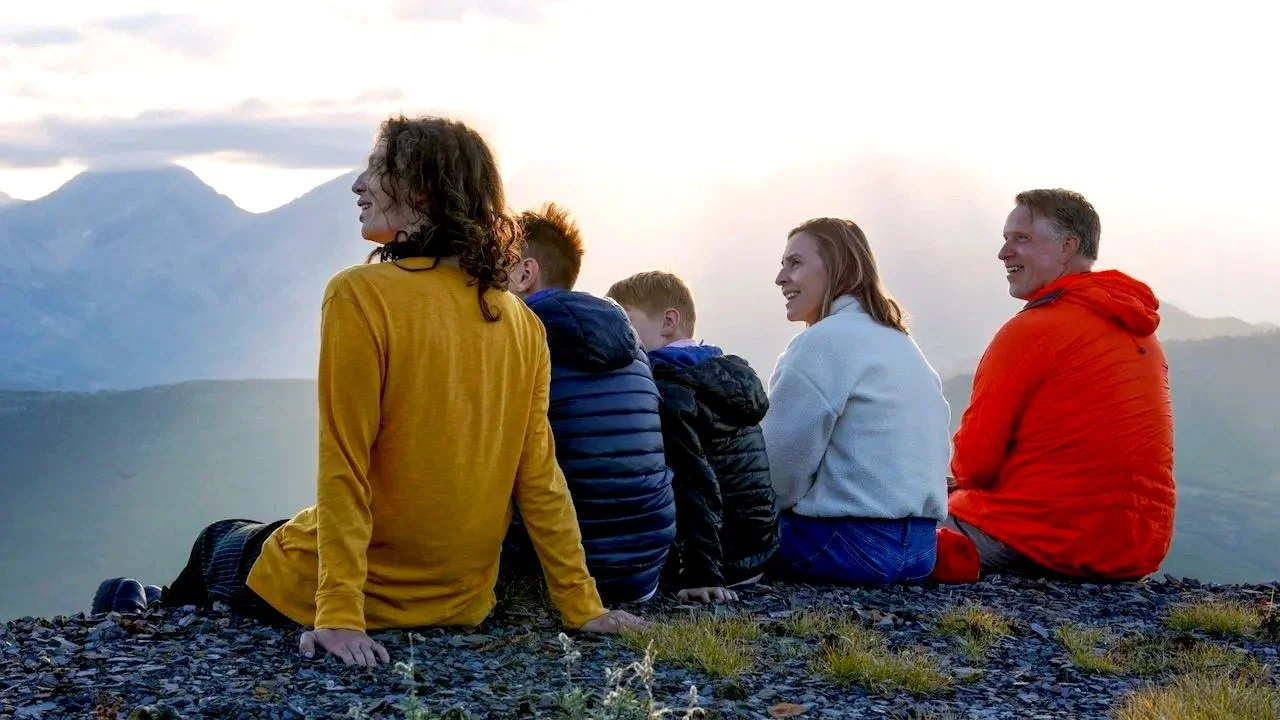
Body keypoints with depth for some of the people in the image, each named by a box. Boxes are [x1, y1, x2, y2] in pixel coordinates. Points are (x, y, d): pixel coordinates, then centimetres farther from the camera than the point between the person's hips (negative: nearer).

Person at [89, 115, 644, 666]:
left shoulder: (360, 295, -18)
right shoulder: (523, 325, -2)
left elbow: (343, 467, -21)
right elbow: (539, 479, -3)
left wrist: (340, 615, -22)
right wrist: (582, 607, 2)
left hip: (369, 595, -5)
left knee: (218, 543, 26)